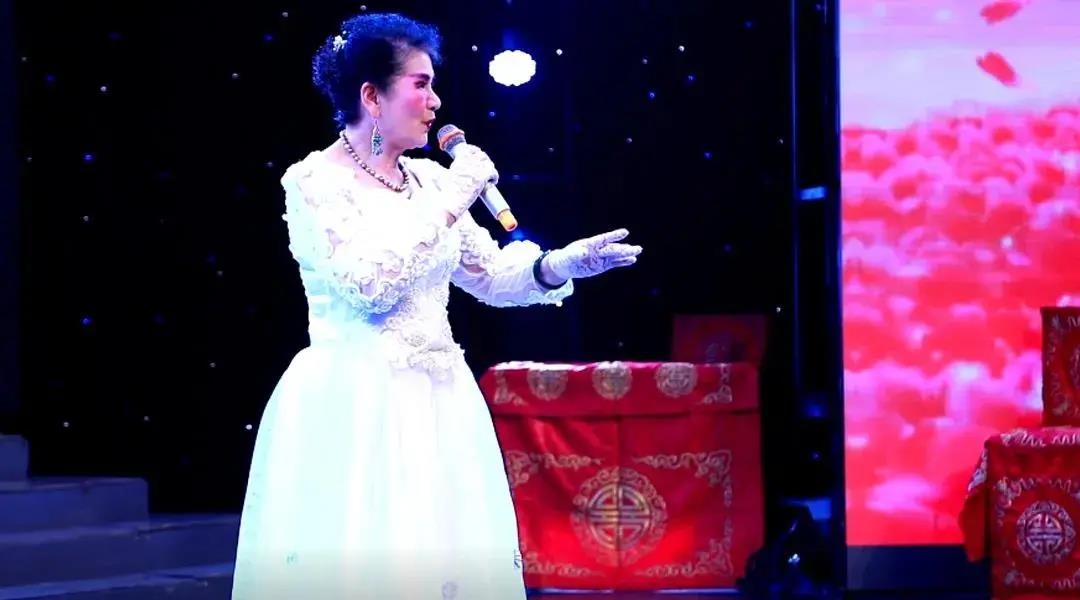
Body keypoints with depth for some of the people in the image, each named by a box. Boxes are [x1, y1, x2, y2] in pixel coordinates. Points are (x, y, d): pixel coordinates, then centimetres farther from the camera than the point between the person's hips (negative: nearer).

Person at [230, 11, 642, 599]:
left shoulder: (428, 178, 12)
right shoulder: (315, 180, -7)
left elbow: (489, 275, 16)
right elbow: (367, 284, -19)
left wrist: (561, 265, -3)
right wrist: (448, 204, -15)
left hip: (436, 405, 7)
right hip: (352, 409, -7)